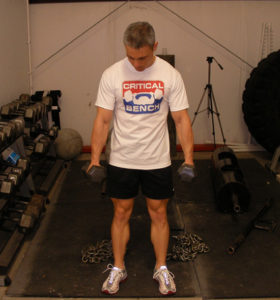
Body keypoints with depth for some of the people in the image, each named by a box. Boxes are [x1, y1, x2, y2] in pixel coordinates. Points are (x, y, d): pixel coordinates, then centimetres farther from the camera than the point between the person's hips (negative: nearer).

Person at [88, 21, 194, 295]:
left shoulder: (170, 75, -7)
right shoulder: (112, 75, -8)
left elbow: (181, 119, -5)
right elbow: (102, 119, -6)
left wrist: (188, 158, -12)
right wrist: (95, 158, -12)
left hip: (157, 160, 0)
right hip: (121, 160, 0)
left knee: (158, 214, 11)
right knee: (121, 213, 11)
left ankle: (161, 268, 28)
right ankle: (118, 268, 28)